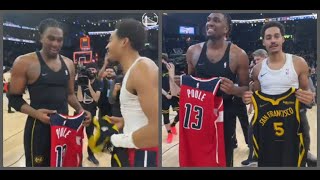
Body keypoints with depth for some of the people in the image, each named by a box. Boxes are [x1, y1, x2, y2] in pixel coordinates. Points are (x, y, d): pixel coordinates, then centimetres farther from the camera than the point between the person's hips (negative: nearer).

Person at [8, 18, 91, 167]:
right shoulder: (24, 62, -10)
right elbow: (14, 98, -8)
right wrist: (35, 113, -25)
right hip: (39, 126, -5)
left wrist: (80, 110, -4)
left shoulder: (68, 64, 7)